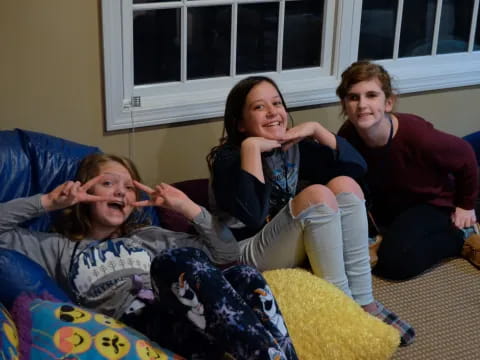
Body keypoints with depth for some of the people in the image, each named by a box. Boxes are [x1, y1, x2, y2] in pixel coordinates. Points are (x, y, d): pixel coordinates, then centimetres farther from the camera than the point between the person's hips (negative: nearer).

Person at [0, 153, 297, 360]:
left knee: (244, 276, -28)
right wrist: (49, 201, 12)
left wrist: (189, 209, 17)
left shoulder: (148, 236, 34)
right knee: (179, 260, -34)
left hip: (186, 317, 4)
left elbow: (227, 254, 28)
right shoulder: (59, 248, 28)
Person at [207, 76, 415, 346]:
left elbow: (357, 165, 2)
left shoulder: (292, 147, 5)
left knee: (344, 184, -12)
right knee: (317, 195, -26)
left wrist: (316, 129, -8)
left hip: (296, 248, 7)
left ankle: (363, 302, -16)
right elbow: (252, 215, -31)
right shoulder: (228, 158, -13)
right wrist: (251, 147, -29)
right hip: (247, 255, -7)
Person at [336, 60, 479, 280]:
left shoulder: (417, 136, -36)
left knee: (395, 261, -28)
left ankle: (459, 237, -2)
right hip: (385, 202, 5)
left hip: (431, 203, -5)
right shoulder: (348, 135, -23)